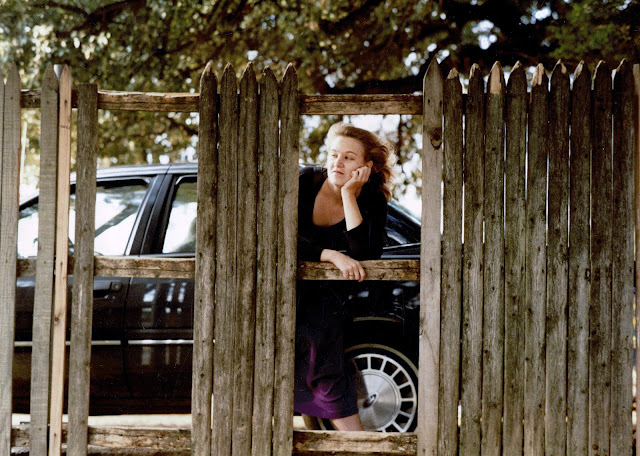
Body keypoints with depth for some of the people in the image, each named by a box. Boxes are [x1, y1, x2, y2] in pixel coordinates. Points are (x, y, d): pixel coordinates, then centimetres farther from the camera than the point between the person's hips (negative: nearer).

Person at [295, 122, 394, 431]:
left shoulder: (371, 200, -8)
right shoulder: (306, 182, -14)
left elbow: (366, 255, -23)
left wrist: (348, 195, -25)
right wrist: (332, 255, -33)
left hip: (323, 292, 1)